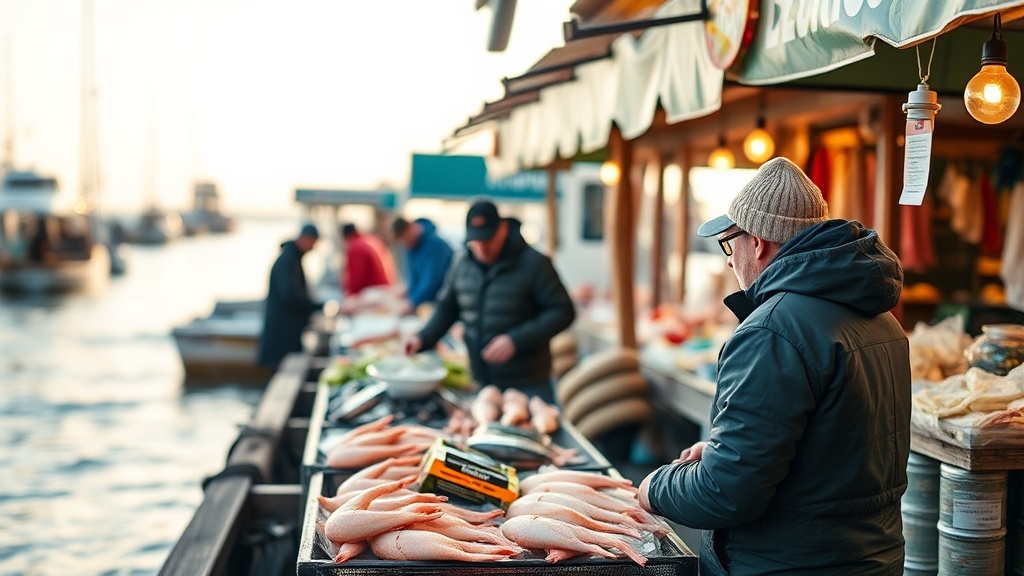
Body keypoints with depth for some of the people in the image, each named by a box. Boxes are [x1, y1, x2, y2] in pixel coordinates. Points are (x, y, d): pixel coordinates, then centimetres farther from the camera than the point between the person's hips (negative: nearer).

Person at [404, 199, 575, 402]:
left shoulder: (534, 263, -10)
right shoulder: (462, 264, 6)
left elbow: (563, 312, -12)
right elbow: (447, 309, 18)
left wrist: (516, 340, -20)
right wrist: (423, 338, 0)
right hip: (480, 382, 5)